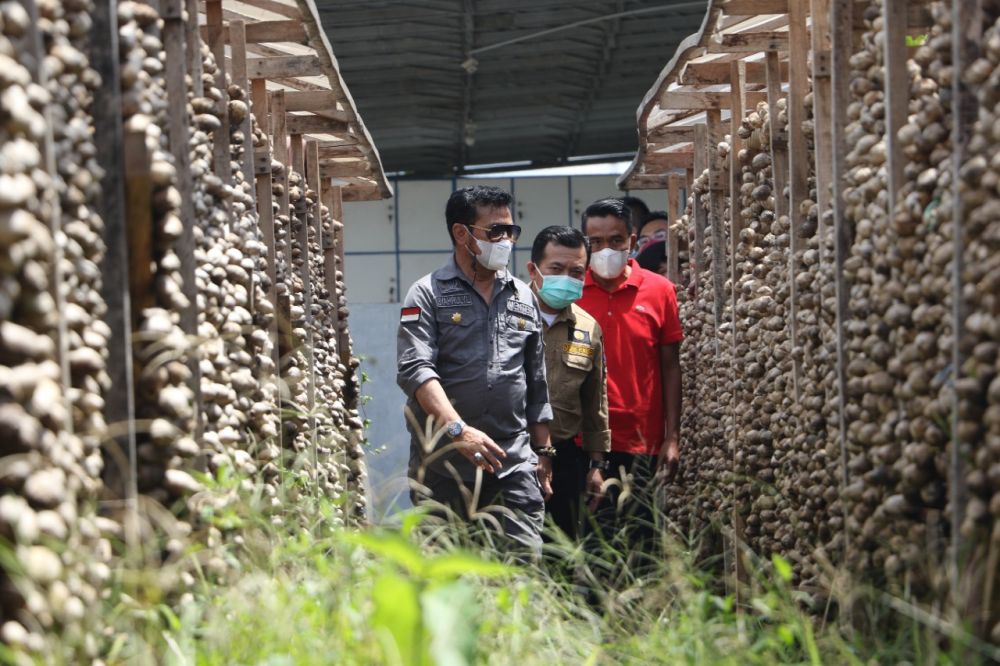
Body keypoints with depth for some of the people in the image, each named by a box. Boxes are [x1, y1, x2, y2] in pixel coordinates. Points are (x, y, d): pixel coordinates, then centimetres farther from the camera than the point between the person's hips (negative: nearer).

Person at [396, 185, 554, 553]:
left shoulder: (523, 297, 16)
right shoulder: (428, 295, 1)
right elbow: (414, 370, -13)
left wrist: (543, 452, 18)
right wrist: (459, 430, -26)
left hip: (514, 466, 3)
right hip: (442, 468, -3)